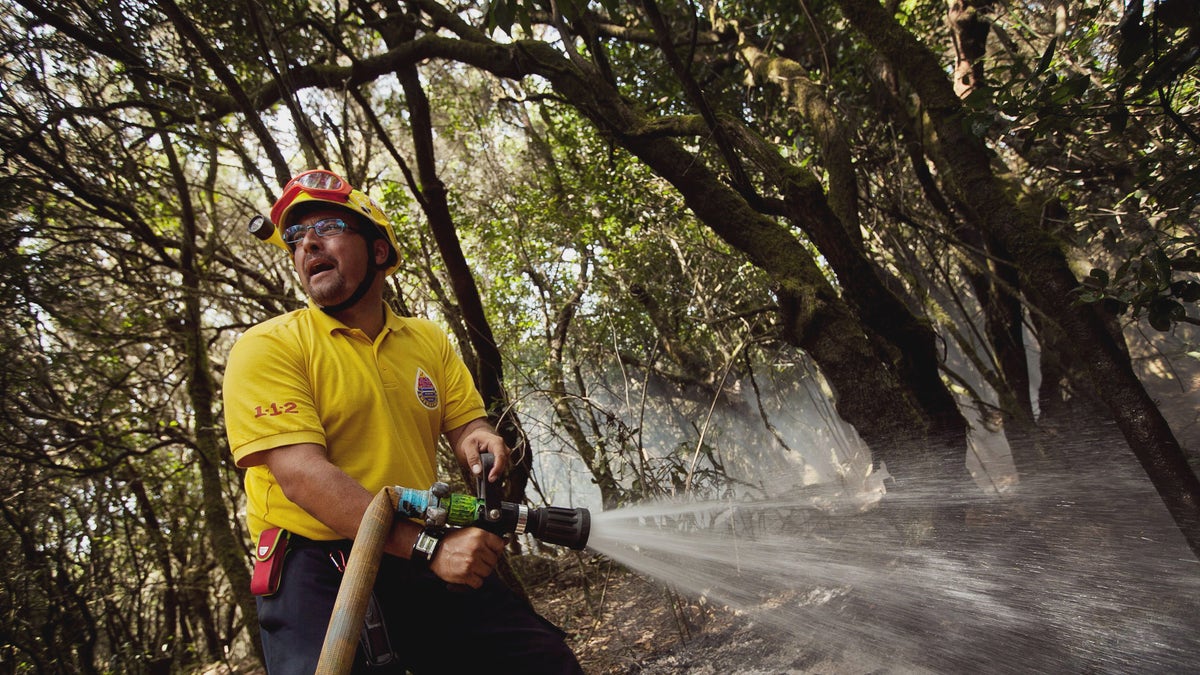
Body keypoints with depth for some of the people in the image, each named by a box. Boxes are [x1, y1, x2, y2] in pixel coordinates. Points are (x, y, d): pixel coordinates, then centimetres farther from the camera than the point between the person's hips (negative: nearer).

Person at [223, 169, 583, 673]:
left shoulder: (429, 340, 10)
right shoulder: (266, 348, -7)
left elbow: (466, 422, 11)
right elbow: (301, 473, -17)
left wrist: (477, 441, -16)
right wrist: (428, 546, -25)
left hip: (429, 566, 4)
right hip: (319, 574, -4)